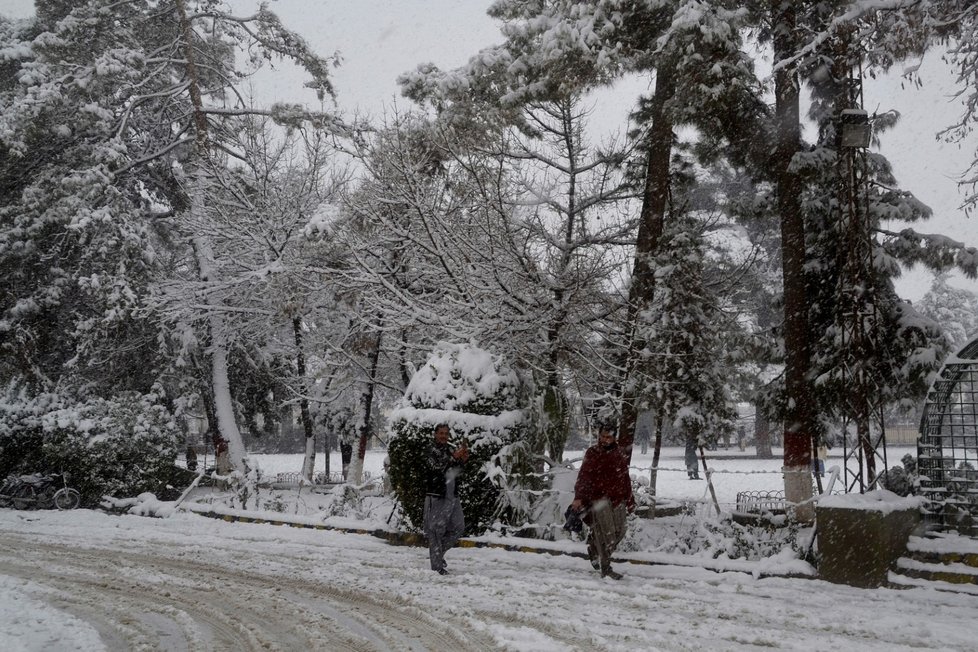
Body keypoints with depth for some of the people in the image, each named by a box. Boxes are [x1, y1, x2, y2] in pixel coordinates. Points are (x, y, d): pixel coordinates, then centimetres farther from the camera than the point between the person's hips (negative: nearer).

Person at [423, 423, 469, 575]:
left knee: (458, 528, 10)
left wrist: (462, 460, -1)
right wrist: (454, 457, -25)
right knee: (436, 530, -3)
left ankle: (438, 552, 26)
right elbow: (437, 466, -21)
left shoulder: (450, 450, 15)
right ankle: (437, 566, 2)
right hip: (436, 495, -7)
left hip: (452, 495, 7)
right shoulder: (431, 450, -6)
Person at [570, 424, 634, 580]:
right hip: (599, 498, -5)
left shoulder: (619, 454, 14)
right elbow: (583, 477, -7)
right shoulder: (592, 453, -1)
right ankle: (606, 568, -1)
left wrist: (630, 500, 20)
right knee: (605, 532, -8)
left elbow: (625, 478, 20)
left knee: (619, 531, 5)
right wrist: (578, 497, -16)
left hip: (618, 498, 5)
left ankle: (595, 549, 27)